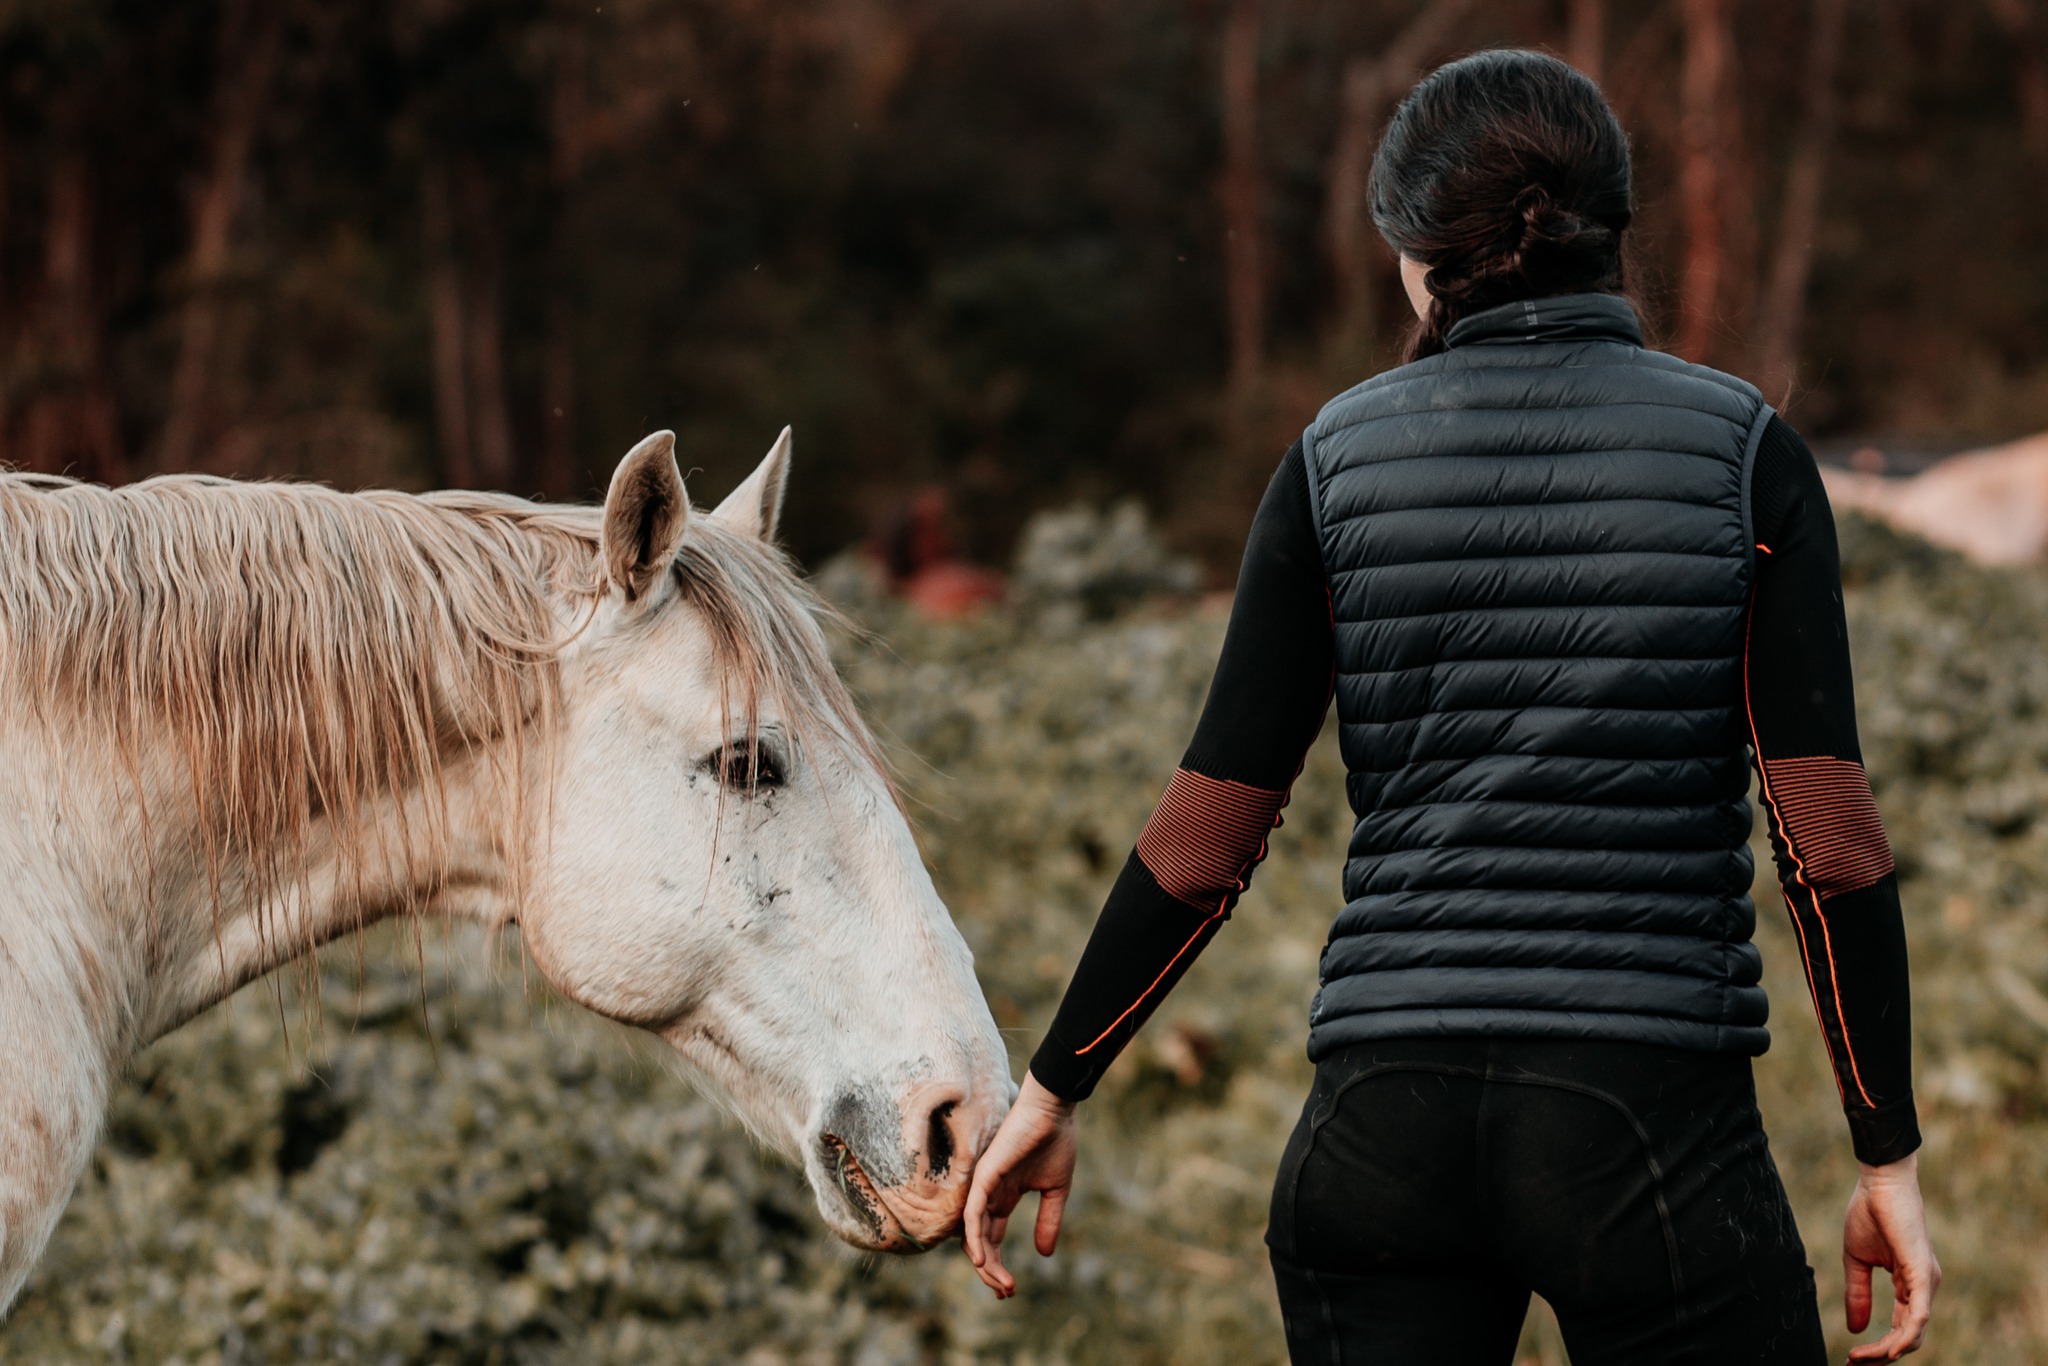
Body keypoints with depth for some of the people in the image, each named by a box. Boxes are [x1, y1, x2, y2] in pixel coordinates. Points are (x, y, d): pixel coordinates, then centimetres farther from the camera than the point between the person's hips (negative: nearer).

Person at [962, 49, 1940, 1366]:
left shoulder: (1339, 461, 4)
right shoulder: (1743, 452, 0)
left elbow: (1210, 833, 2)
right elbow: (1829, 836, -6)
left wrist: (1054, 1090, 12)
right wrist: (1891, 1156, -1)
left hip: (1383, 1118, 2)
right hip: (1651, 1111, -2)